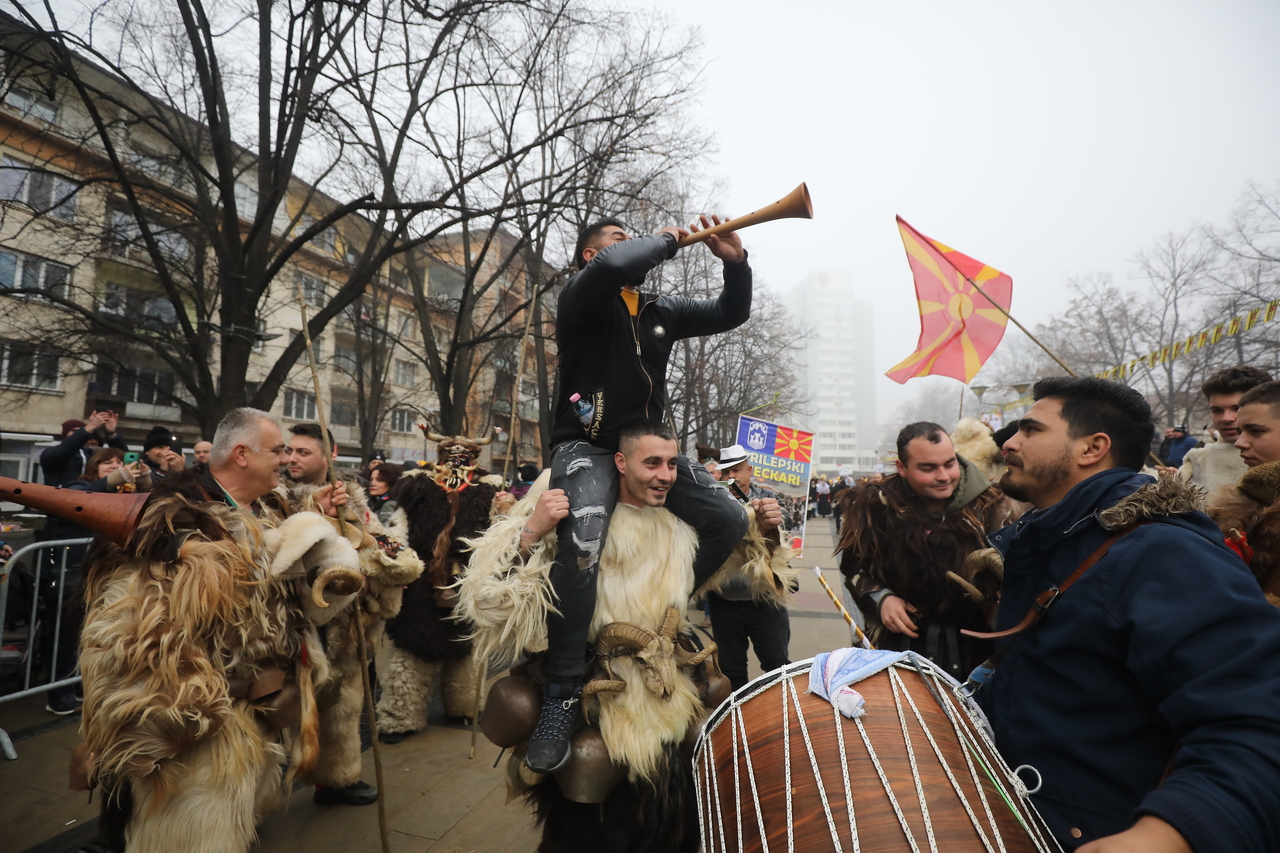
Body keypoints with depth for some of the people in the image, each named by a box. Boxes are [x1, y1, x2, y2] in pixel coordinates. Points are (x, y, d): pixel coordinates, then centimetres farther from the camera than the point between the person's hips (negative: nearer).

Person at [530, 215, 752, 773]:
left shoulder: (660, 309, 16)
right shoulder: (582, 297, -3)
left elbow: (730, 313, 20)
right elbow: (613, 266, -27)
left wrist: (735, 261, 3)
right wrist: (664, 241, -8)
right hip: (588, 446, -6)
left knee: (729, 522, -3)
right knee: (583, 543, -32)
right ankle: (560, 700, -20)